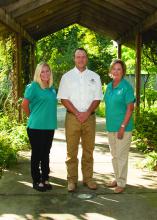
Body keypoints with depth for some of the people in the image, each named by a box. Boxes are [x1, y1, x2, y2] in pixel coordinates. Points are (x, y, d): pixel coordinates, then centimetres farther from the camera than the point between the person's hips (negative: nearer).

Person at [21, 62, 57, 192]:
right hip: (36, 127, -6)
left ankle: (45, 179, 25)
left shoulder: (52, 88, 10)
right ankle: (37, 181, 16)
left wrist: (48, 118, 12)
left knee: (46, 154, 14)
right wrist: (32, 117, 2)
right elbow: (25, 104, -8)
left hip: (50, 126, 6)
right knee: (37, 154, 4)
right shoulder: (34, 86, -9)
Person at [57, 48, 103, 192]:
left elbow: (97, 98, 4)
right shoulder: (67, 76, 5)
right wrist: (77, 113, -11)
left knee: (88, 149, 7)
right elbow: (64, 98, -1)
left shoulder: (95, 77, 9)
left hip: (89, 117, 2)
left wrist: (87, 113, -10)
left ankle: (88, 178, 18)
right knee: (71, 150, 1)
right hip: (72, 117, -1)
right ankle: (72, 180, 10)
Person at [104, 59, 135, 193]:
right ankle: (117, 179, 31)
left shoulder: (126, 87, -11)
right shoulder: (109, 87, 9)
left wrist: (123, 127, -18)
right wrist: (109, 124, 12)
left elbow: (130, 108, -13)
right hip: (111, 127, 7)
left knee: (121, 156, 1)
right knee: (114, 155, 16)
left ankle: (121, 183, 14)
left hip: (123, 127, -7)